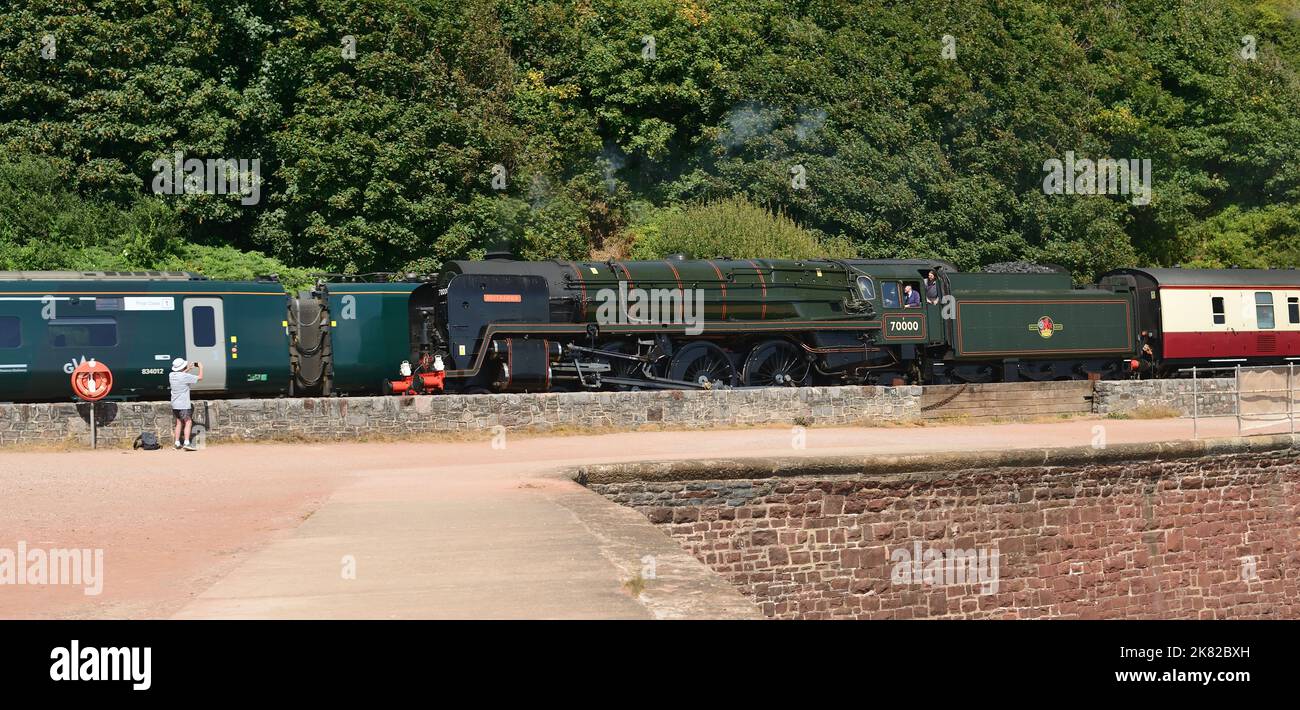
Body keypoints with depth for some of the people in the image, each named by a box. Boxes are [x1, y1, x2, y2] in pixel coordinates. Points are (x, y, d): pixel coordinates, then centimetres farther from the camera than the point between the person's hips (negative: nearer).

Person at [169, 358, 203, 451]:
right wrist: (201, 367, 7)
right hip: (183, 405, -7)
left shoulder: (171, 375, 4)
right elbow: (200, 377, -8)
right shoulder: (185, 376, -16)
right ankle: (187, 443, -18)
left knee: (178, 423, 14)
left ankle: (177, 443, 13)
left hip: (174, 404, 7)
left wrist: (188, 368, 29)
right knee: (188, 422, -6)